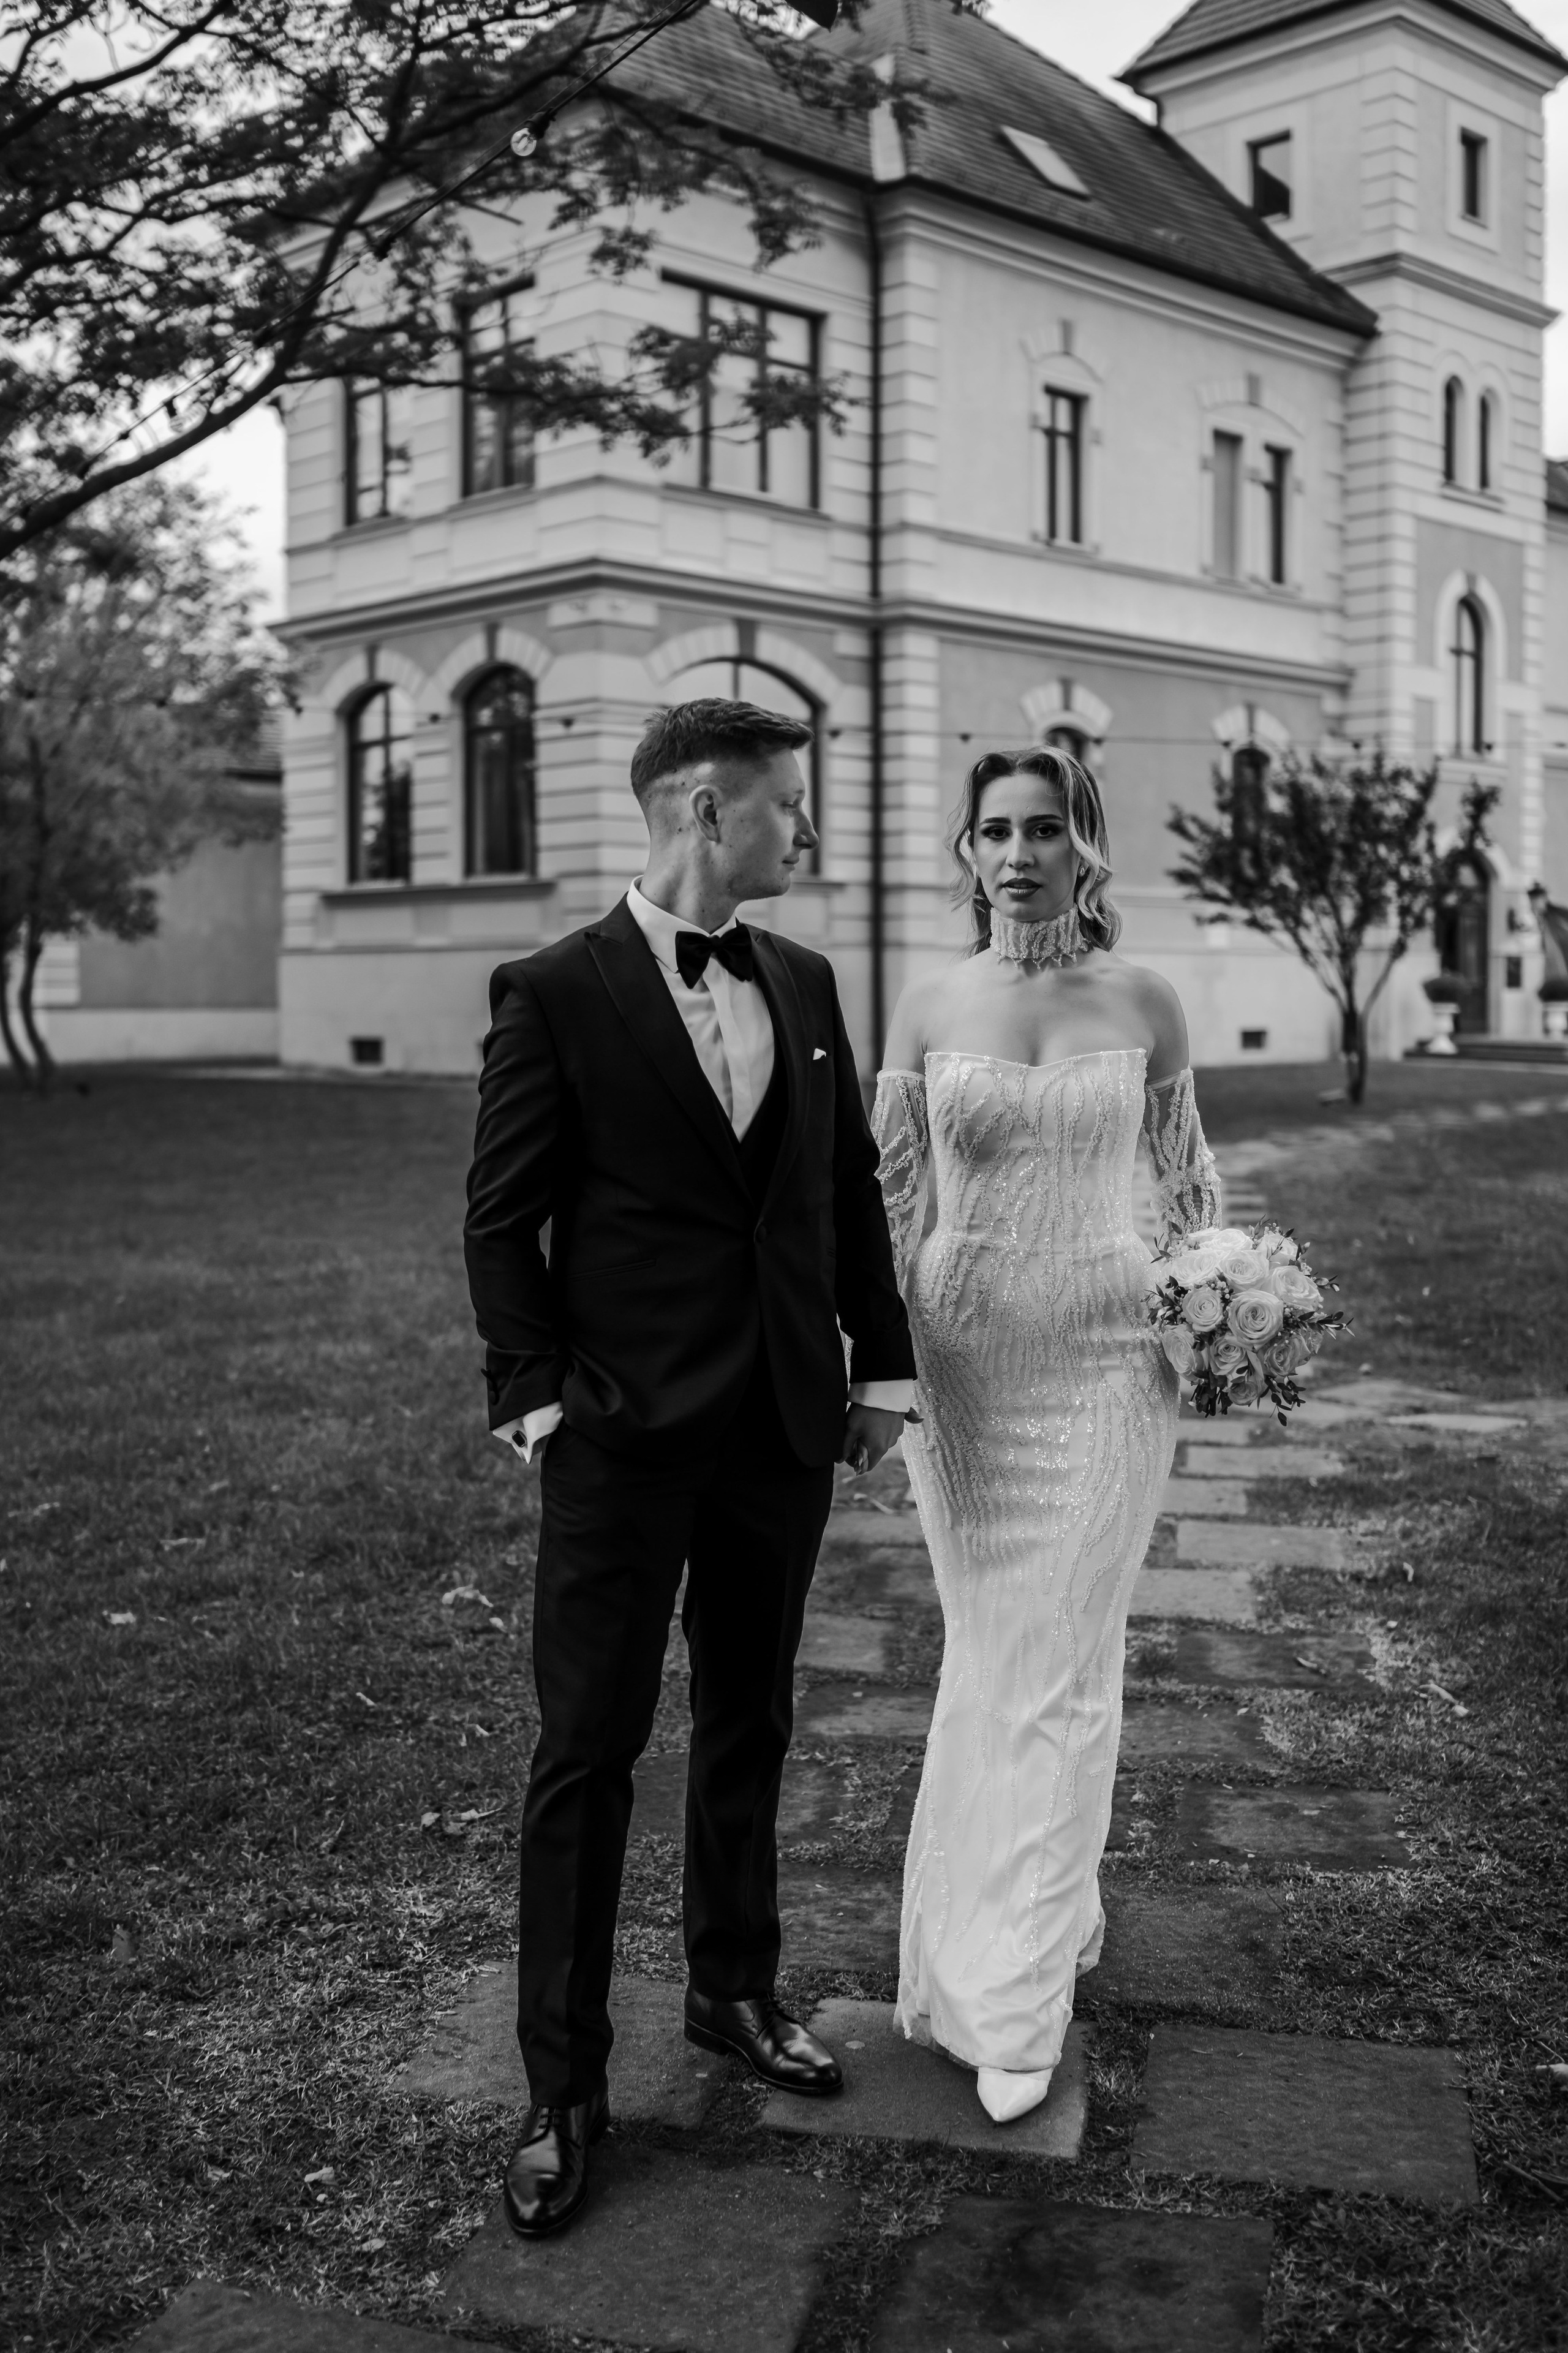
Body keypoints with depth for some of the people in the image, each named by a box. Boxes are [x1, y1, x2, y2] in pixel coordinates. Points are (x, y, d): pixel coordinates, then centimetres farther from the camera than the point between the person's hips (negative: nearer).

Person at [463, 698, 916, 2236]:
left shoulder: (804, 985, 9)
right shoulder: (556, 993, -7)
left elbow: (851, 1185, 13)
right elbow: (502, 1219, -5)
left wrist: (882, 1358, 9)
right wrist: (538, 1390, -11)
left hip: (784, 1427, 6)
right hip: (625, 1432, -5)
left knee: (750, 1724, 18)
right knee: (587, 1753, 2)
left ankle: (734, 1990, 37)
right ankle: (563, 2089, 15)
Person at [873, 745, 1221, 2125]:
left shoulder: (1145, 1004, 1)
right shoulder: (928, 1010, 2)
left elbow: (1186, 1172, 14)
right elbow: (888, 1200, 6)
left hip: (1104, 1358, -1)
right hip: (962, 1362, 2)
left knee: (1058, 1669, 0)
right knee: (984, 1656, 9)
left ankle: (1014, 2004, 11)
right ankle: (1046, 1910, 30)